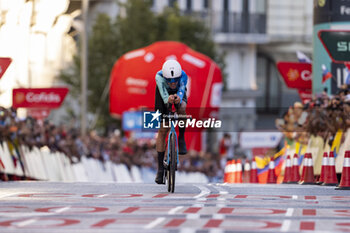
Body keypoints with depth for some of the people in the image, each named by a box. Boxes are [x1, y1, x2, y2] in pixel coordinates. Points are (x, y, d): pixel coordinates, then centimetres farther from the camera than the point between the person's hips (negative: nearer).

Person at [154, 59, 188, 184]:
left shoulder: (183, 76, -37)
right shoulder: (159, 77, -39)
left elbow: (181, 90, -49)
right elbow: (164, 95, -50)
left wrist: (179, 99, -72)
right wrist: (168, 100, -73)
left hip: (179, 93, 0)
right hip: (164, 94, 0)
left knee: (182, 108, -36)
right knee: (162, 130, -5)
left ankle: (181, 139, -11)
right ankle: (160, 167, 3)